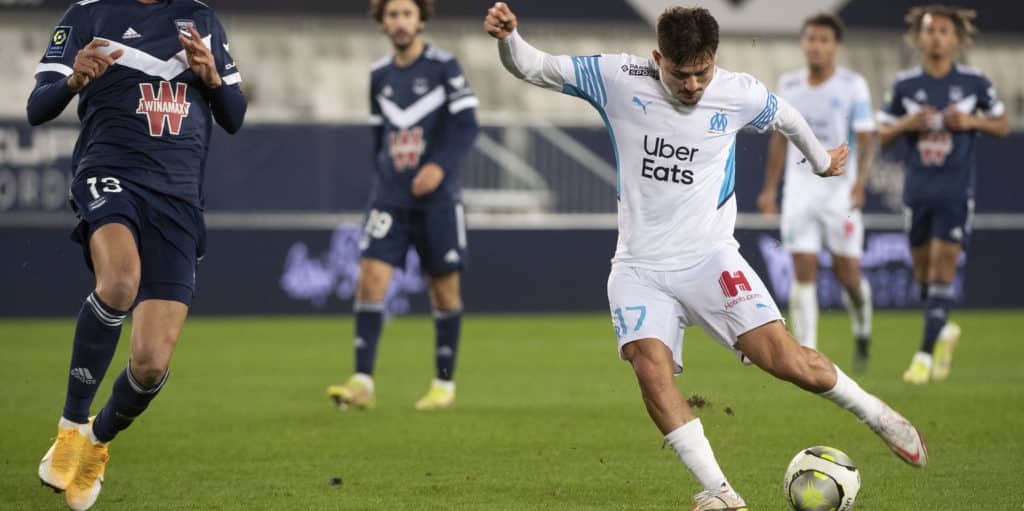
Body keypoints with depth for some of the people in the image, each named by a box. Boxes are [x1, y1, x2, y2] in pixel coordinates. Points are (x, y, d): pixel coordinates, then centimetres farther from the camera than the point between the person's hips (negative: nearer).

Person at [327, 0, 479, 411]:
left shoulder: (444, 67, -4)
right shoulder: (379, 76, 10)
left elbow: (466, 126, -10)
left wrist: (440, 165, -23)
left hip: (437, 198, -3)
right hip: (390, 199, 3)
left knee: (444, 289, 3)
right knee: (370, 278, -11)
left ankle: (444, 385, 16)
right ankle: (362, 382, -15)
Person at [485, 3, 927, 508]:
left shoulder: (741, 94, -4)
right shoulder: (618, 79, -7)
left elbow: (786, 118, 18)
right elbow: (533, 68, -5)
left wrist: (821, 161, 36)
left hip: (710, 257, 0)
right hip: (639, 267, 0)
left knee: (787, 360, -13)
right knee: (651, 367, -24)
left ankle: (877, 415, 15)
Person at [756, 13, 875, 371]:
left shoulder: (853, 86, -4)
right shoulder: (788, 85, 7)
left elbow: (865, 139, -7)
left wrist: (860, 181, -21)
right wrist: (769, 188, 13)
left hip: (840, 189, -2)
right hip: (799, 188, 2)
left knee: (847, 273, -1)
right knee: (803, 272, -6)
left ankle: (862, 332, 29)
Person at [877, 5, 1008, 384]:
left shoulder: (974, 83, -2)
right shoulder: (904, 85, 1)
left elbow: (1003, 125, 8)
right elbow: (883, 135, 8)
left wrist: (970, 122, -11)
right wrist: (906, 124, -13)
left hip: (956, 191, -2)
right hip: (917, 189, 3)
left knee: (943, 266, -10)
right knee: (922, 269, 8)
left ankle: (926, 354, -8)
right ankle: (945, 330, 36)